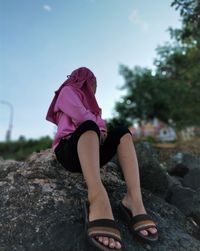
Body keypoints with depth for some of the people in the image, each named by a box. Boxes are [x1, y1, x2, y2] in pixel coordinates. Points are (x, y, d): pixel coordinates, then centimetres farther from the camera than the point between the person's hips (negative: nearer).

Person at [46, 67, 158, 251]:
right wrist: (98, 129, 4)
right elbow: (81, 116, -7)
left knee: (122, 134, -14)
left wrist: (102, 130, -5)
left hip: (91, 151, 6)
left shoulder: (88, 102, 33)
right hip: (70, 150, -6)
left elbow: (99, 121, 17)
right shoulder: (68, 91, 11)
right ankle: (98, 199, -56)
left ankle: (134, 199, -33)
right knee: (89, 126, -33)